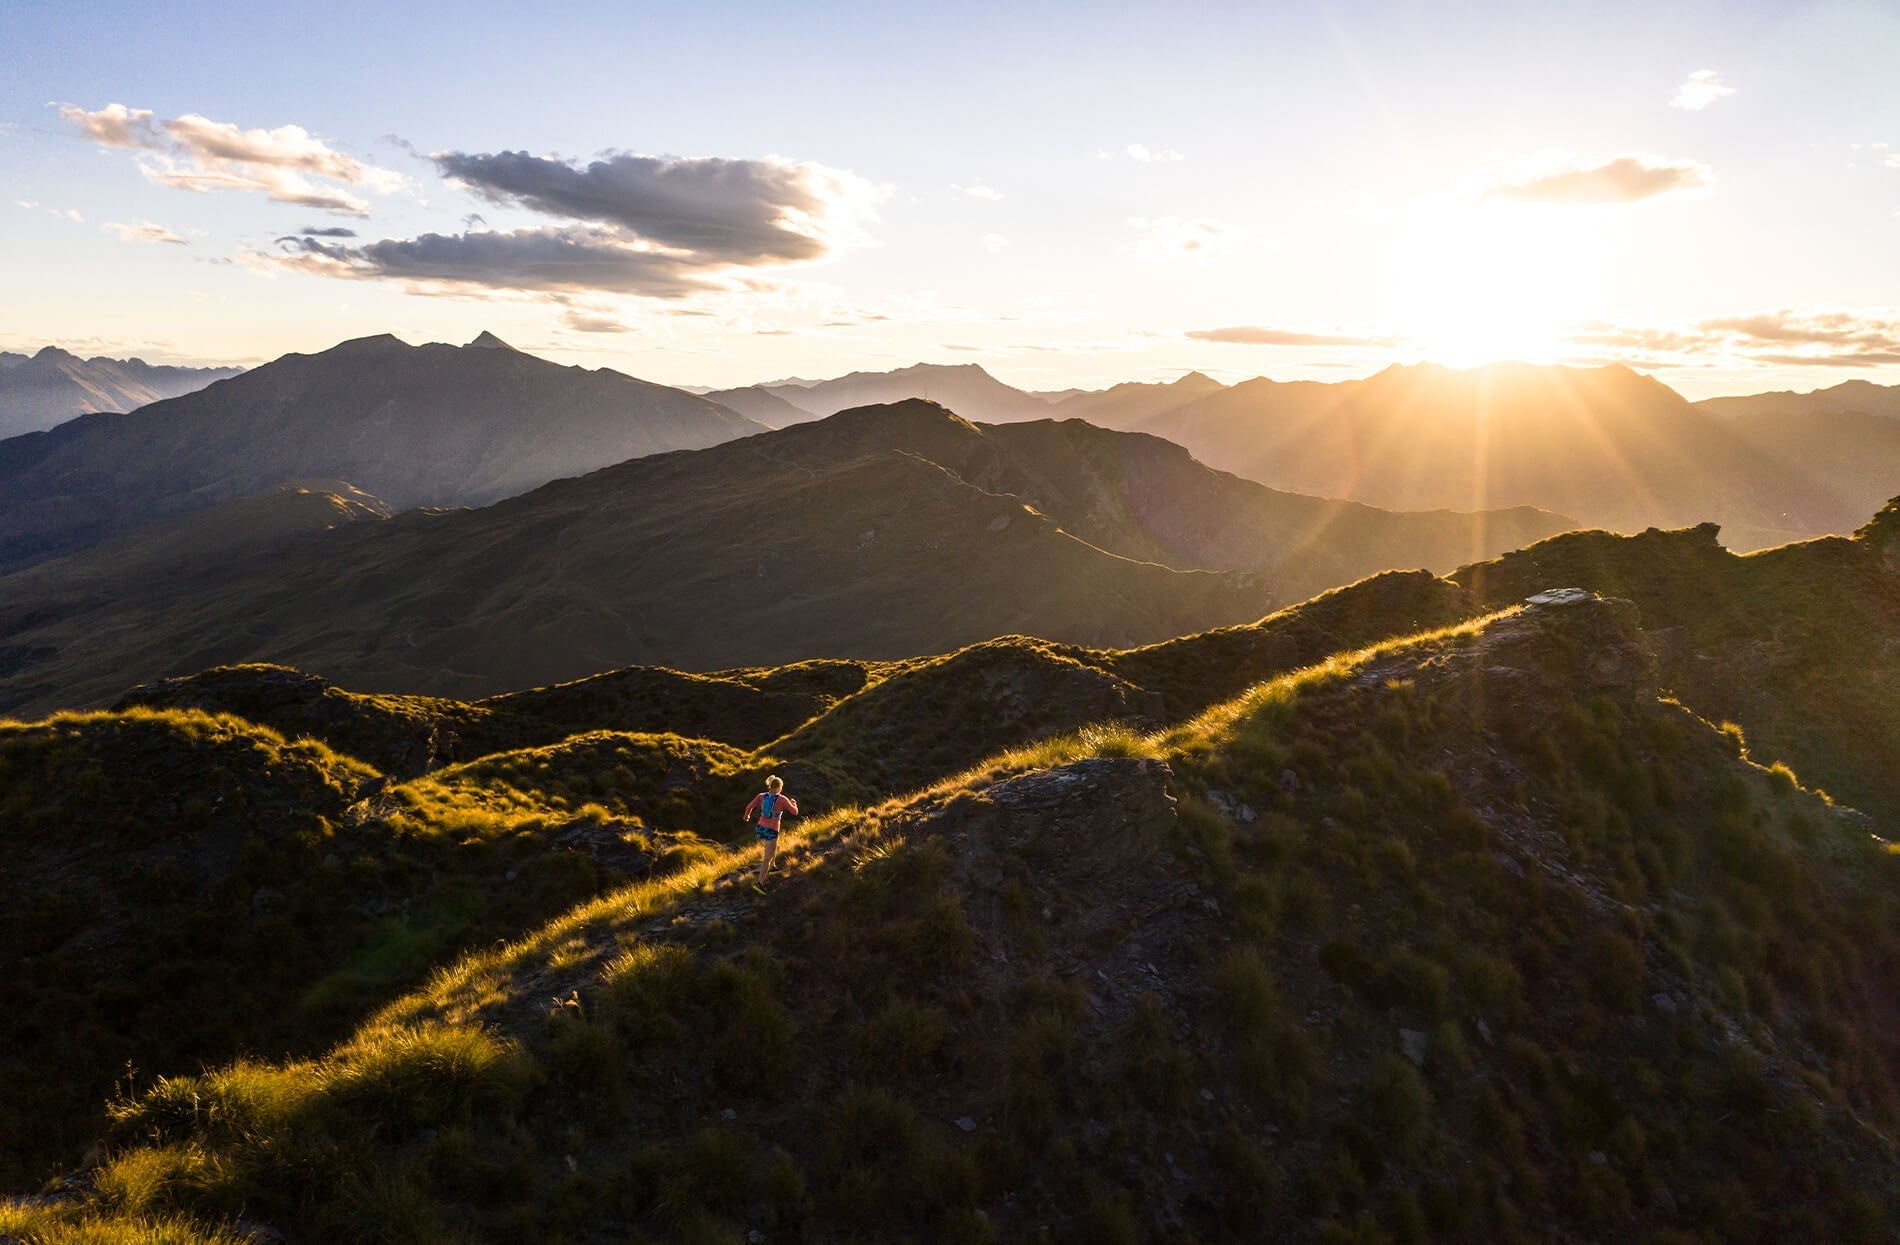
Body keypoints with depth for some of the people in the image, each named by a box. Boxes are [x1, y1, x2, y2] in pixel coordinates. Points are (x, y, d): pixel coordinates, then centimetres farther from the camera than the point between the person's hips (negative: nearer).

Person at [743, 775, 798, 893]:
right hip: (772, 832, -5)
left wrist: (746, 816, 17)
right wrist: (794, 803, 19)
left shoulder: (761, 796, -1)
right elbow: (795, 812, -2)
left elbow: (749, 807, -5)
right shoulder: (783, 799, -11)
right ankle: (759, 883, -10)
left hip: (760, 828, 5)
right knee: (767, 859, -2)